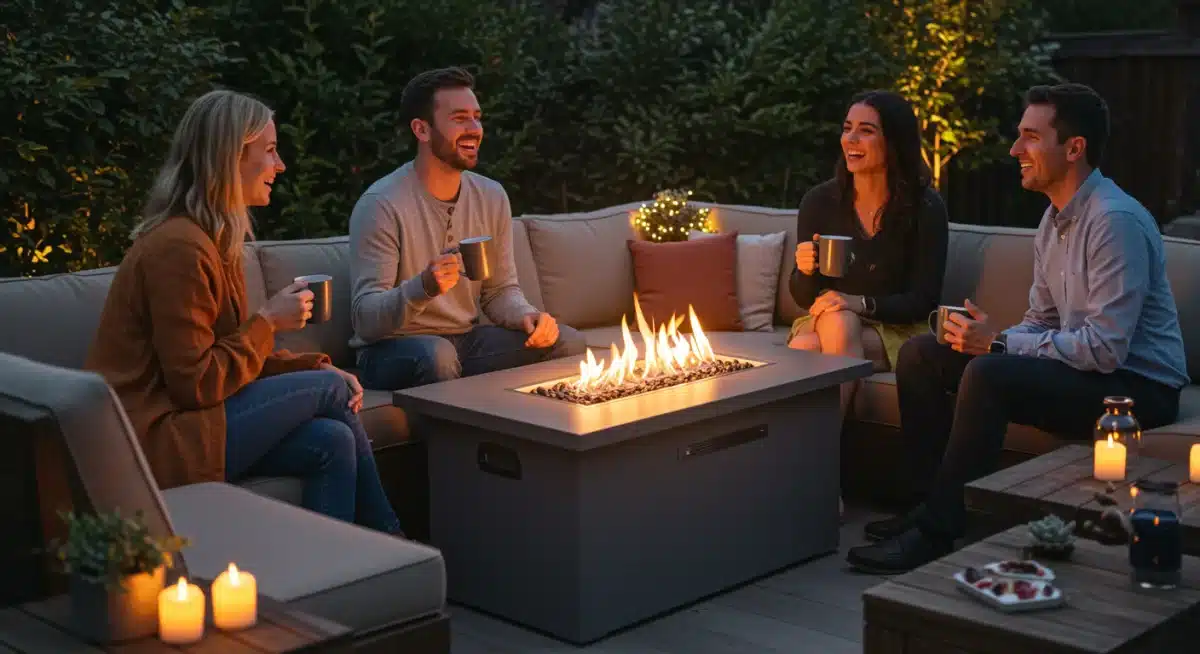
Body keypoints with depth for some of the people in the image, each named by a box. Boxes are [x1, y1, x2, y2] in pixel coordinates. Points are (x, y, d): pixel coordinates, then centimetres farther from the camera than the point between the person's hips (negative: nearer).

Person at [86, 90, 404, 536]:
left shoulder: (217, 240, 13)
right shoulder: (179, 247, -18)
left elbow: (238, 354, 14)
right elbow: (195, 384, -20)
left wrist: (315, 367, 0)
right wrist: (268, 321, -11)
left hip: (181, 420, 9)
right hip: (157, 441, -9)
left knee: (332, 442, -11)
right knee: (328, 390, -8)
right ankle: (389, 545, 7)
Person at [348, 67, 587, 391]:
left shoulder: (492, 197, 4)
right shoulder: (381, 205, -17)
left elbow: (499, 291, 11)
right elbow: (365, 319, -21)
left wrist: (527, 316, -13)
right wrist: (423, 288, -40)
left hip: (467, 340, 6)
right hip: (393, 349, -5)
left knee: (567, 343, -13)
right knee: (437, 354, -38)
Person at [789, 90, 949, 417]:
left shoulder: (925, 208, -8)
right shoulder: (819, 201, -2)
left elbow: (923, 300, -8)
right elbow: (803, 298, 5)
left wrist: (861, 303, -23)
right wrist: (805, 271, -19)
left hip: (896, 329, -2)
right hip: (825, 323, 2)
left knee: (840, 324, -33)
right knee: (800, 351, -33)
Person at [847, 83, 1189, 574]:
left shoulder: (1116, 221, -21)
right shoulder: (1055, 220, 9)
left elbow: (1104, 349, -26)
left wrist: (999, 344, -20)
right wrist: (987, 337, -6)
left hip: (1137, 385, -9)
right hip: (1086, 369, 9)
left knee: (988, 375, -33)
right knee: (920, 354, 0)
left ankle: (939, 531, -22)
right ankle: (940, 501, 4)